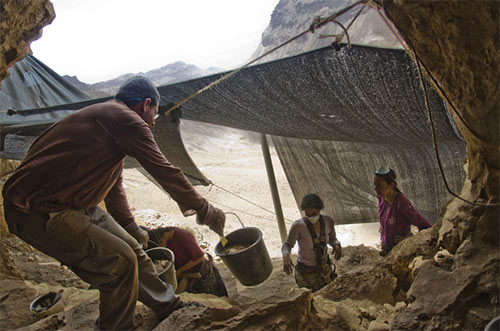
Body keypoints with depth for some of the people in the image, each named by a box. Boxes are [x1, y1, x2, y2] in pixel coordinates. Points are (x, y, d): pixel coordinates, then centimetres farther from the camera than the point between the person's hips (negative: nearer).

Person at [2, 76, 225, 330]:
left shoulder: (105, 116, 16)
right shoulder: (126, 120, -17)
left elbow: (114, 188, 25)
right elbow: (164, 172, -18)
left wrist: (132, 230, 34)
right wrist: (204, 210, -6)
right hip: (40, 213, -10)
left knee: (131, 248, 12)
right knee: (120, 262, -11)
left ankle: (170, 307, 30)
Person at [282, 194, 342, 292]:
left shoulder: (328, 221, -12)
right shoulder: (298, 226, -25)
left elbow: (332, 239, 5)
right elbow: (287, 245, -14)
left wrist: (337, 245, -18)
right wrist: (286, 256, -35)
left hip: (324, 269, 4)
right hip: (305, 272, -3)